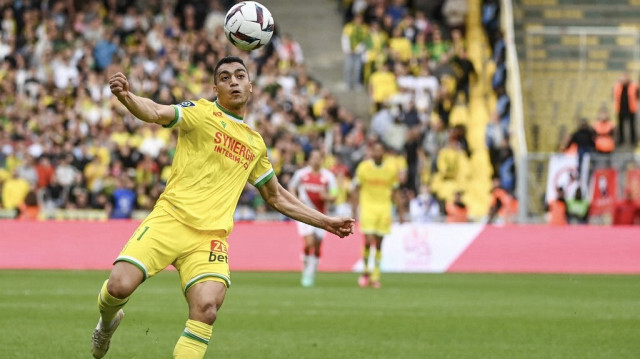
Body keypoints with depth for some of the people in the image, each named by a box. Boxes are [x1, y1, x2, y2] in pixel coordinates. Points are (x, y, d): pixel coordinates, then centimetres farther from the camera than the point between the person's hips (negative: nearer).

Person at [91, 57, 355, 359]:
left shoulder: (256, 143, 20)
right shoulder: (201, 113, 4)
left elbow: (276, 197, 34)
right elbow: (156, 113, -16)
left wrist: (325, 222, 32)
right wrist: (126, 97, -38)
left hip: (210, 236, 3)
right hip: (170, 220, -3)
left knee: (206, 309, -23)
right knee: (120, 286, -18)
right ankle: (108, 321, 19)